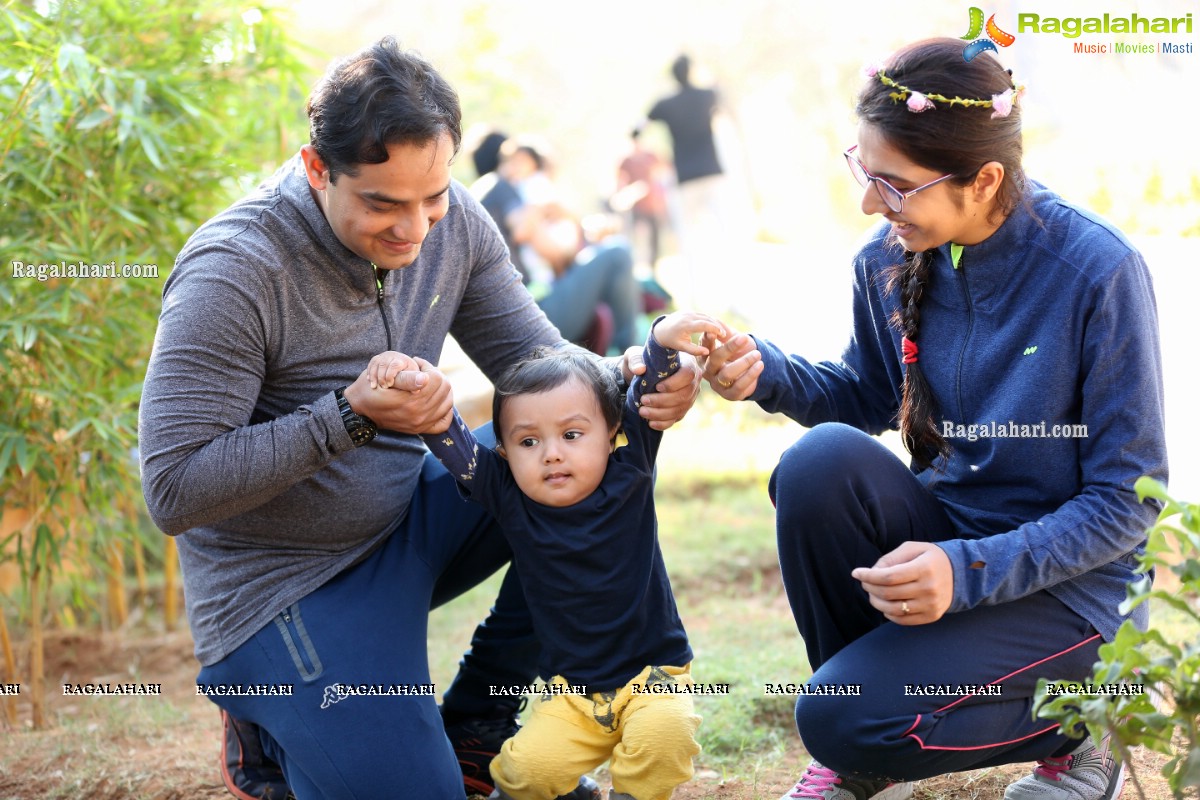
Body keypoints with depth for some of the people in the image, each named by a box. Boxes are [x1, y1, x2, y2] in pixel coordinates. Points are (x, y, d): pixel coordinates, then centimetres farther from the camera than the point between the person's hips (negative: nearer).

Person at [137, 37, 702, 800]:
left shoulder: (452, 221, -7)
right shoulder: (235, 272, -26)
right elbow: (174, 491, -26)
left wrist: (626, 379, -25)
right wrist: (350, 415, -33)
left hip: (408, 518, 7)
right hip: (285, 581, -6)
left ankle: (474, 729, 5)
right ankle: (273, 734, 16)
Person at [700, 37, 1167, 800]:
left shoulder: (1099, 271, -21)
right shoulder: (889, 259, -6)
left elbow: (1128, 501, -16)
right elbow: (868, 399, 13)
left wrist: (967, 571, -28)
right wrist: (767, 371, -9)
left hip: (1065, 584, -5)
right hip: (946, 531, 6)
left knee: (846, 723, -23)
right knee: (821, 461, -26)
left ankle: (1067, 728, 6)